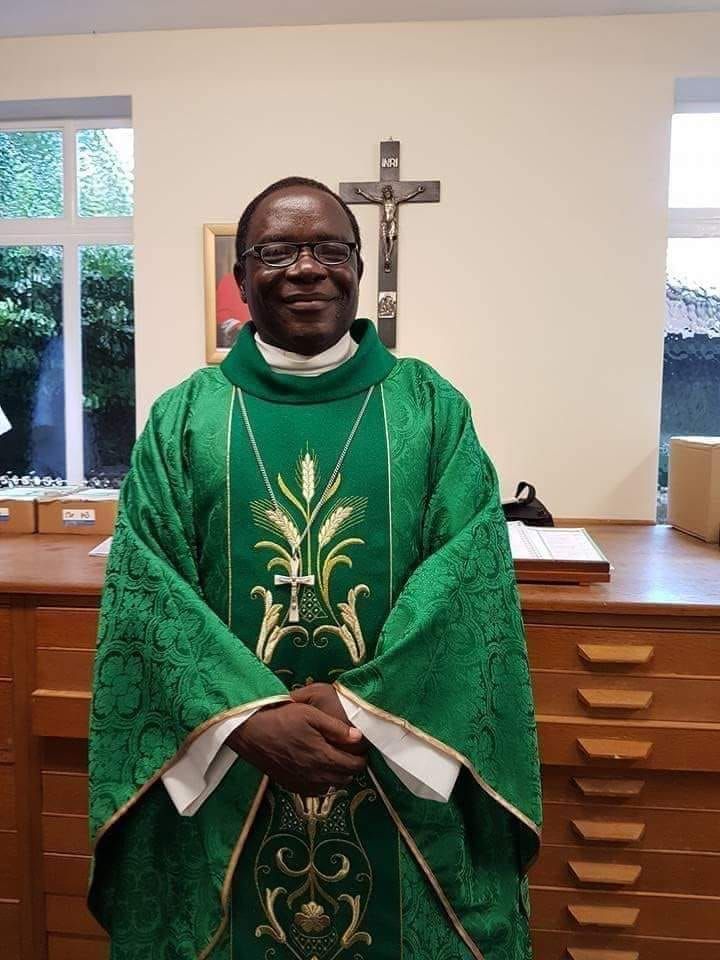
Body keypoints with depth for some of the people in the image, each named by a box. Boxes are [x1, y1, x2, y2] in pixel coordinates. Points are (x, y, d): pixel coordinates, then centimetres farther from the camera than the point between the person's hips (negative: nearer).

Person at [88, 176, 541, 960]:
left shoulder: (430, 406, 1)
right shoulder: (184, 416, 2)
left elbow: (473, 573, -8)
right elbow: (144, 583, -6)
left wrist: (364, 707, -17)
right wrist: (249, 717, -18)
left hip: (401, 776, 0)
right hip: (218, 777, 1)